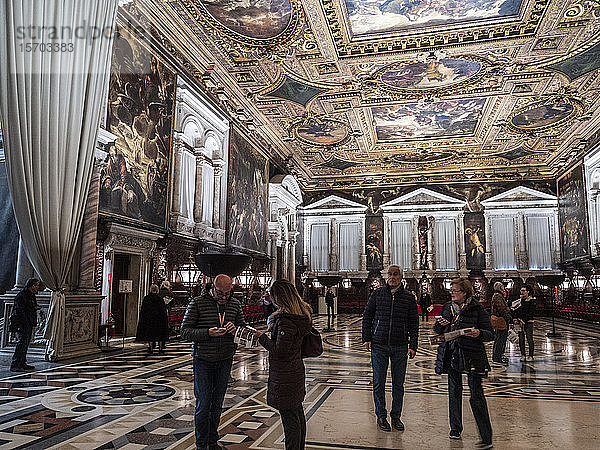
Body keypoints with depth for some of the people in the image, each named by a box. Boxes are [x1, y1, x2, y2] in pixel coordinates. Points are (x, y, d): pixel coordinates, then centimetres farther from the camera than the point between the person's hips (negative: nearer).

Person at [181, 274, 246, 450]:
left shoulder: (235, 304, 3)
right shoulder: (197, 303, -9)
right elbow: (185, 331, -10)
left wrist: (235, 329, -12)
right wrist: (208, 333, -25)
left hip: (225, 361, 3)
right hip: (203, 361, -3)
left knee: (217, 404, 14)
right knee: (203, 405, 1)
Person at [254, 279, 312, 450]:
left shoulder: (286, 319, -24)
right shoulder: (302, 314, 4)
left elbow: (279, 350, -23)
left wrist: (262, 337, -11)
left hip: (284, 377, -10)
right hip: (296, 370, 10)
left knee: (289, 417, 1)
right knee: (298, 414, 21)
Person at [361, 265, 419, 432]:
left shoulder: (408, 298, 3)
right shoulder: (377, 294, 2)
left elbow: (414, 324, 6)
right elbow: (367, 316, 6)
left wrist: (413, 346, 0)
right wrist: (366, 338, 0)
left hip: (400, 347, 1)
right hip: (379, 345, 0)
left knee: (398, 384, 9)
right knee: (378, 383, 5)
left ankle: (396, 415, 25)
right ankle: (381, 416, 20)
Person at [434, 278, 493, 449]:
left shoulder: (477, 310, -6)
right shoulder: (447, 308, 10)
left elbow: (490, 334, -4)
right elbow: (437, 331, 18)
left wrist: (479, 333, -25)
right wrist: (440, 324, -5)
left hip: (471, 356, -5)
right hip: (451, 354, 5)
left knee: (476, 396, -7)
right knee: (454, 392, 14)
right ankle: (455, 429, 29)